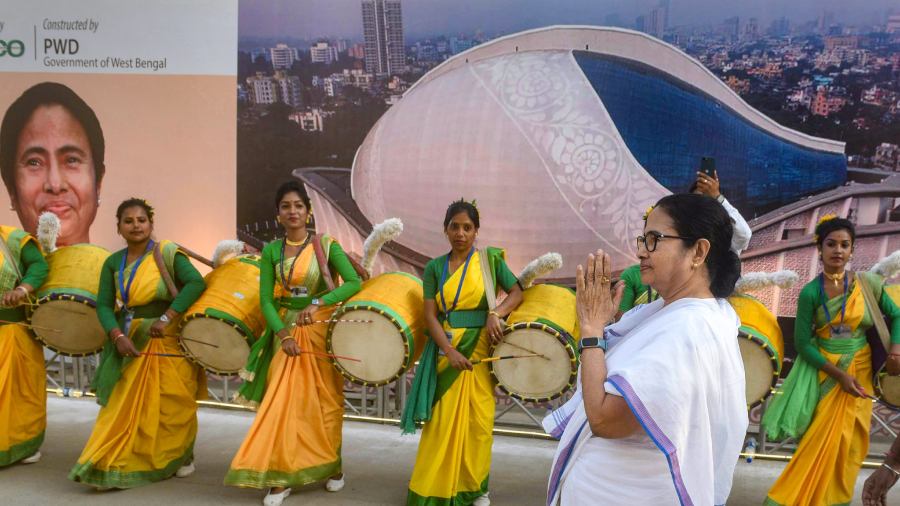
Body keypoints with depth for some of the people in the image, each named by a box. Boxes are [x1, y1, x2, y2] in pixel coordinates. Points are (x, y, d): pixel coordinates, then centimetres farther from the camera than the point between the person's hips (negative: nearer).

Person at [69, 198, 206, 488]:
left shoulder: (167, 254, -6)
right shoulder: (114, 262, 7)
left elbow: (196, 283, -19)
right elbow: (104, 304, 2)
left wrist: (166, 318, -25)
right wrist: (117, 336, -15)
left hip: (167, 343, -3)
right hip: (130, 344, 3)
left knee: (172, 406, 4)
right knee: (124, 406, 1)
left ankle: (180, 458, 24)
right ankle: (112, 466, 7)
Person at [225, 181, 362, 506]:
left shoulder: (326, 245, -4)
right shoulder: (271, 251, 2)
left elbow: (354, 282, -13)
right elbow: (266, 300, -1)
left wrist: (319, 302, -24)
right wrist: (283, 334, -15)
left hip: (321, 330, -1)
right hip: (286, 330, 1)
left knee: (325, 400, 6)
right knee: (282, 401, -4)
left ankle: (331, 466, 23)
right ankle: (280, 476, 1)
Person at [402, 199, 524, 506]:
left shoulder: (490, 259, 4)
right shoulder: (435, 267, 5)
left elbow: (517, 292, 1)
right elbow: (430, 315, -2)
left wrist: (496, 314, -19)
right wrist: (450, 351, -16)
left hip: (480, 349, 0)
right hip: (446, 350, 0)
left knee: (478, 420, 4)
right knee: (443, 420, 0)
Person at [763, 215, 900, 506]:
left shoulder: (867, 284, -4)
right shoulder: (811, 292, -11)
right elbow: (802, 343, -11)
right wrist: (838, 374, -18)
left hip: (859, 370, 2)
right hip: (824, 372, -2)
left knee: (848, 439, 8)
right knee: (822, 440, 0)